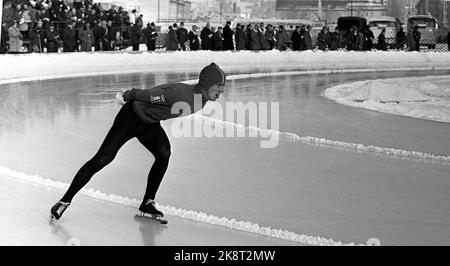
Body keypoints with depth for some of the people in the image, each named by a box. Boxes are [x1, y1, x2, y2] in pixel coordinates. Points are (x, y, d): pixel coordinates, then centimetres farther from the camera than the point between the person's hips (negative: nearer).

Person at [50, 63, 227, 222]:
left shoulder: (202, 101, -7)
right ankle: (66, 200, 4)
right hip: (131, 116, -7)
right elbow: (149, 95, -25)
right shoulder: (181, 94, -35)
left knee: (164, 153, -19)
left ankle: (147, 203, -6)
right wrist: (127, 96, -10)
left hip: (150, 124, 7)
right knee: (103, 159, -8)